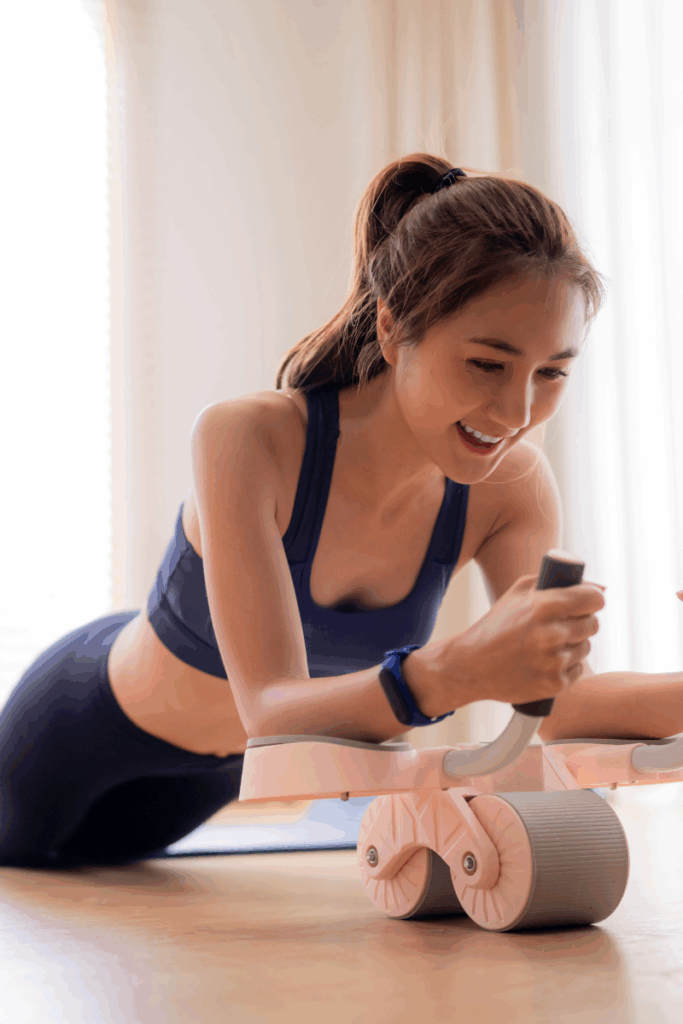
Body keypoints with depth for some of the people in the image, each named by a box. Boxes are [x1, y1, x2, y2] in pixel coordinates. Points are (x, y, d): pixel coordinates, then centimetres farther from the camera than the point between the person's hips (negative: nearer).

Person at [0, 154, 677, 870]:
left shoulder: (513, 488, -27)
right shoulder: (247, 439, -41)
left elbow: (554, 692, -27)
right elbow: (272, 710, -47)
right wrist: (456, 671, -66)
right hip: (79, 729, -5)